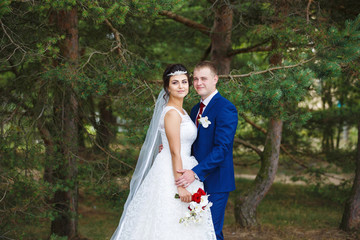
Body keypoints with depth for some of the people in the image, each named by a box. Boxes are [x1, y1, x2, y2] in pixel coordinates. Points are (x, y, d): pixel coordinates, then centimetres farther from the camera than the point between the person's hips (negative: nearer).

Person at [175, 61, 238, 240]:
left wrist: (196, 172, -28)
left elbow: (222, 148, -21)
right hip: (197, 181, 8)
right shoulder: (196, 109, 16)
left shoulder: (225, 108, -13)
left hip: (215, 182, -8)